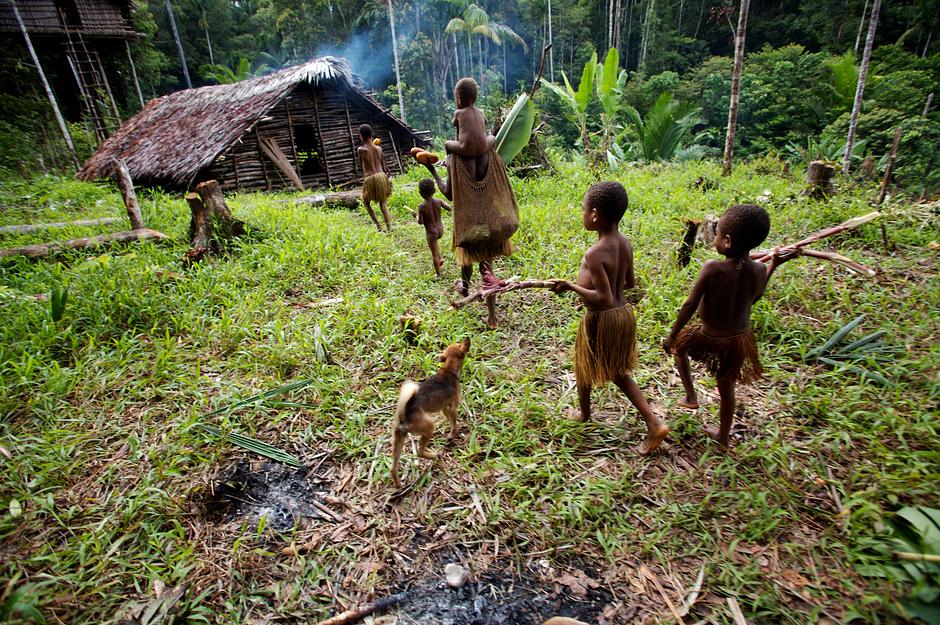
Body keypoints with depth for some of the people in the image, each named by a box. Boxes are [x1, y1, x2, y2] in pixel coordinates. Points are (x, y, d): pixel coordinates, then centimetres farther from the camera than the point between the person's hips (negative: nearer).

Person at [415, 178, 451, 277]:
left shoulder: (421, 206, -19)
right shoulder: (438, 201, -10)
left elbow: (420, 222, -17)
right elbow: (449, 208, 3)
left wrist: (417, 216, 3)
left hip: (431, 232, -4)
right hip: (440, 230, 4)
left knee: (434, 253, 10)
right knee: (434, 244, 37)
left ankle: (438, 274, 20)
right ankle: (440, 259, 31)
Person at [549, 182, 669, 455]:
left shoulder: (594, 254, -27)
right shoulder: (625, 243, -2)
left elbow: (605, 299, -28)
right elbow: (629, 282, 9)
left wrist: (570, 286, -20)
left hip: (600, 320, -7)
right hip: (624, 313, 8)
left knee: (584, 370, 20)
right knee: (618, 372, 23)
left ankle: (584, 414, 44)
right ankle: (654, 423, 18)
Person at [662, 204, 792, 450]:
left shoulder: (712, 269, -25)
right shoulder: (758, 270, -11)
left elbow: (690, 306, -22)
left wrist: (671, 336, -12)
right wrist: (773, 265, 15)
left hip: (710, 339, -4)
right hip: (740, 338, 5)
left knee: (678, 346, 28)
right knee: (726, 388, 23)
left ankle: (691, 396, 27)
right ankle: (723, 436, 41)